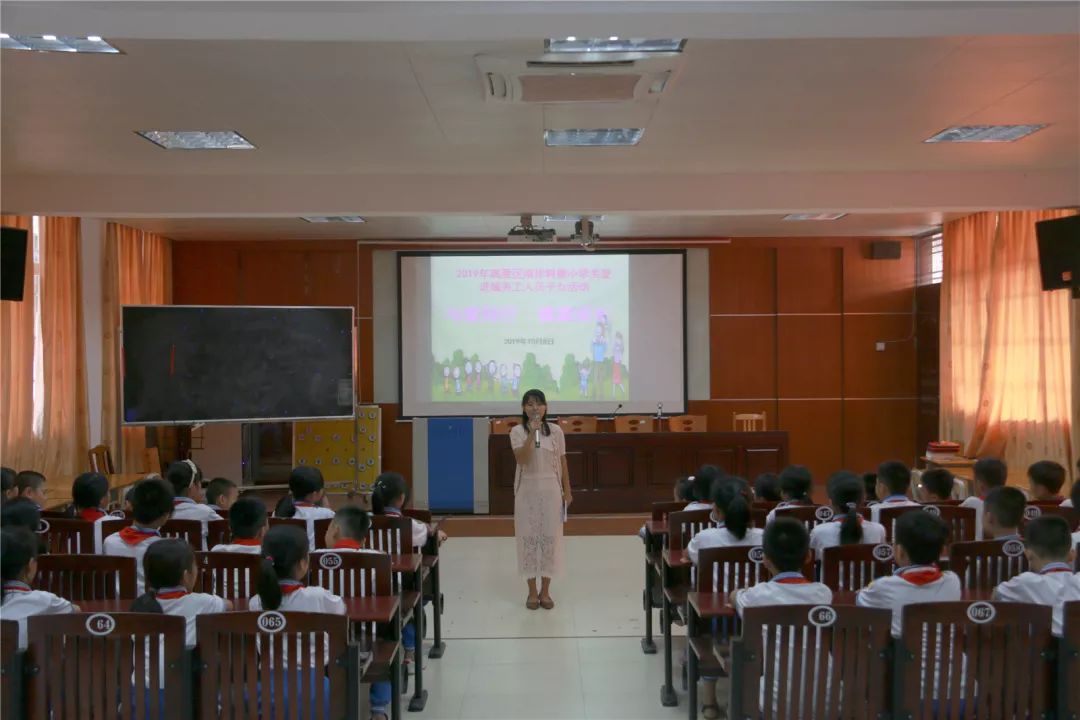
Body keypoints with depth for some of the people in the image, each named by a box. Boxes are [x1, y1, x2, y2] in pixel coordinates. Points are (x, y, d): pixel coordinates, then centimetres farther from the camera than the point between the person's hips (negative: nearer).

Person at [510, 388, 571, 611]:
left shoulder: (555, 431, 1)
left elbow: (562, 463, 5)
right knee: (528, 538, 3)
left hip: (550, 490, 1)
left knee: (550, 538, 3)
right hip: (527, 491, -1)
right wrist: (532, 433, -25)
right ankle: (532, 592, 15)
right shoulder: (518, 431, -3)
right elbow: (521, 459, -18)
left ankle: (545, 591, 16)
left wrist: (567, 491, 3)